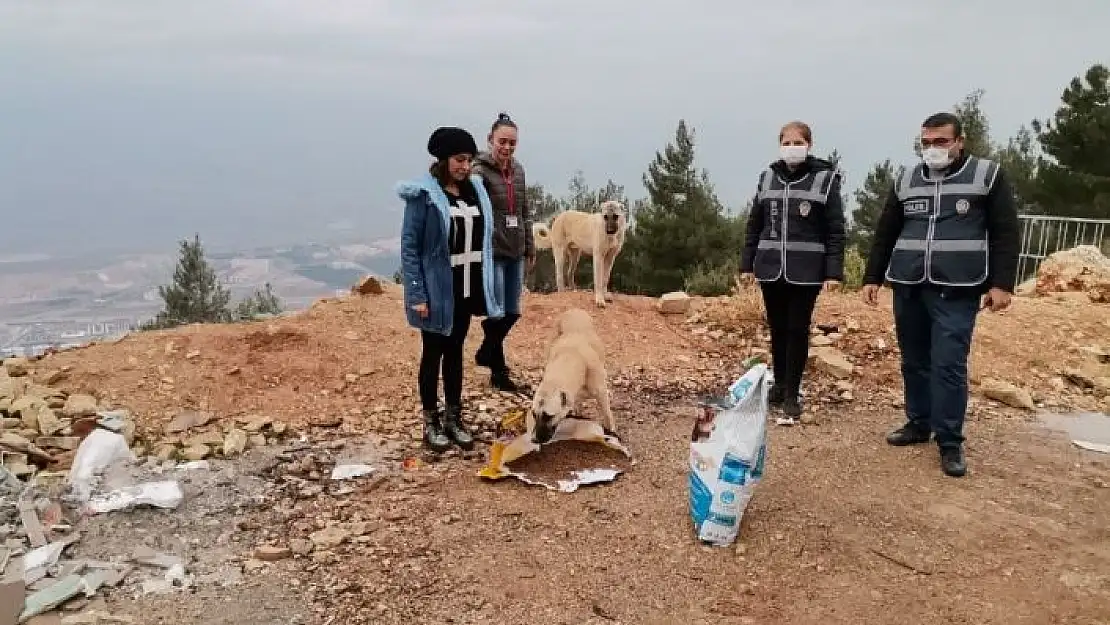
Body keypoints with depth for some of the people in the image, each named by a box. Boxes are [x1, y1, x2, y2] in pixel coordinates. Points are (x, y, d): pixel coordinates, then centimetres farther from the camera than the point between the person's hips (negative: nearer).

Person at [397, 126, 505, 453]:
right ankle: (431, 422, 21)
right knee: (433, 354, 8)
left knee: (455, 351, 15)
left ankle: (453, 418, 27)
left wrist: (486, 285, 8)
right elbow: (409, 246, -12)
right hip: (437, 290, -5)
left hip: (467, 288, 5)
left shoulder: (475, 189, 6)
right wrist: (417, 294, -17)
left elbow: (483, 239, 10)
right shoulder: (423, 194, -11)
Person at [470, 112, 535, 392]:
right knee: (496, 312, 1)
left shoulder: (517, 169, 10)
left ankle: (486, 353, 36)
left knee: (512, 312, 13)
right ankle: (498, 372, 17)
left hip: (515, 253, 7)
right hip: (492, 253, -7)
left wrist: (530, 246, 17)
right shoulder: (480, 170, -12)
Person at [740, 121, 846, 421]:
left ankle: (792, 393, 12)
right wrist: (747, 264, 7)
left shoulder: (826, 178, -3)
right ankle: (779, 384, 27)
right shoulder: (767, 177, 7)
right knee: (777, 330, 12)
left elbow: (836, 230, -4)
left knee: (798, 331, 2)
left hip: (806, 272, -3)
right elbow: (754, 225, 11)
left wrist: (834, 271, -10)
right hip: (770, 269, 3)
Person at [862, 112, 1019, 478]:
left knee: (949, 364, -7)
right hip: (907, 287, 4)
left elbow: (1005, 233, -1)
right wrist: (872, 277, 11)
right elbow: (885, 233, 15)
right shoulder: (906, 180, 11)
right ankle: (918, 424, 25)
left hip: (956, 290, -4)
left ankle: (950, 441, 2)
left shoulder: (987, 175, 2)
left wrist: (1002, 283, -9)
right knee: (913, 361, 10)